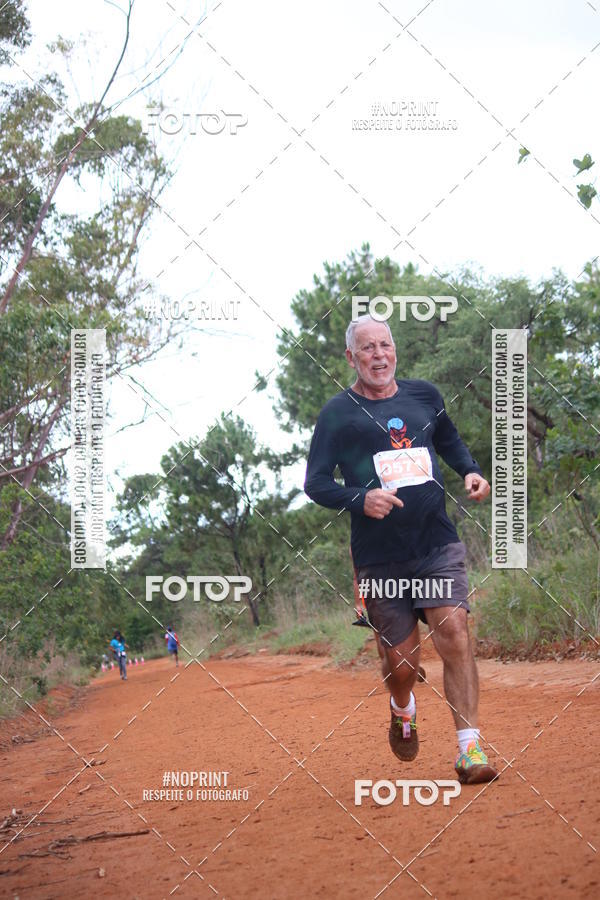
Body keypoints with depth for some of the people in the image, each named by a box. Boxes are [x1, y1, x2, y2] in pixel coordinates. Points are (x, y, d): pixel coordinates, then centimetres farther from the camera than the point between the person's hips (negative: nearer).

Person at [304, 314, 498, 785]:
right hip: (380, 559, -2)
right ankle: (403, 710, 39)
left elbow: (450, 441, 28)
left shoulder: (424, 395, 11)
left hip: (438, 544, 2)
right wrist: (360, 499, -18)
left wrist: (471, 472, 7)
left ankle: (470, 750, -14)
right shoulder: (337, 413, 0)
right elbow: (315, 482, -1)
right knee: (401, 660, 3)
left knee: (454, 634, -15)